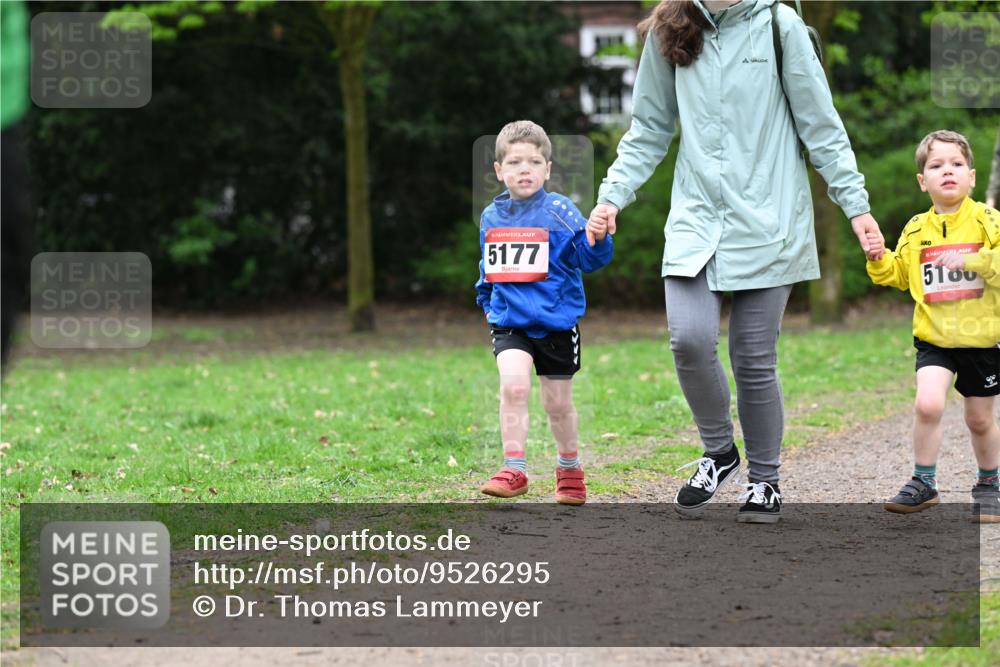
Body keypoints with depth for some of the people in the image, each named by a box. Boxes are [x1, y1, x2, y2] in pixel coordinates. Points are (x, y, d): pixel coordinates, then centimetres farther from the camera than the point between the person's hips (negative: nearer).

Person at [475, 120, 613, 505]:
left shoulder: (559, 211, -7)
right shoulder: (491, 217, 6)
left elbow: (589, 258, -15)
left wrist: (597, 239, -34)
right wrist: (487, 302, 20)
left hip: (556, 320, -2)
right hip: (509, 321, 2)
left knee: (558, 403, 10)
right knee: (513, 384, -22)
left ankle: (570, 469, 33)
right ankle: (514, 470, -17)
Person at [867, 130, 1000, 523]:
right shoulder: (916, 230, 4)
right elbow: (899, 275, 17)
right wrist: (879, 259, -2)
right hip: (935, 338, 1)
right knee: (928, 402, -21)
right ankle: (923, 483, -6)